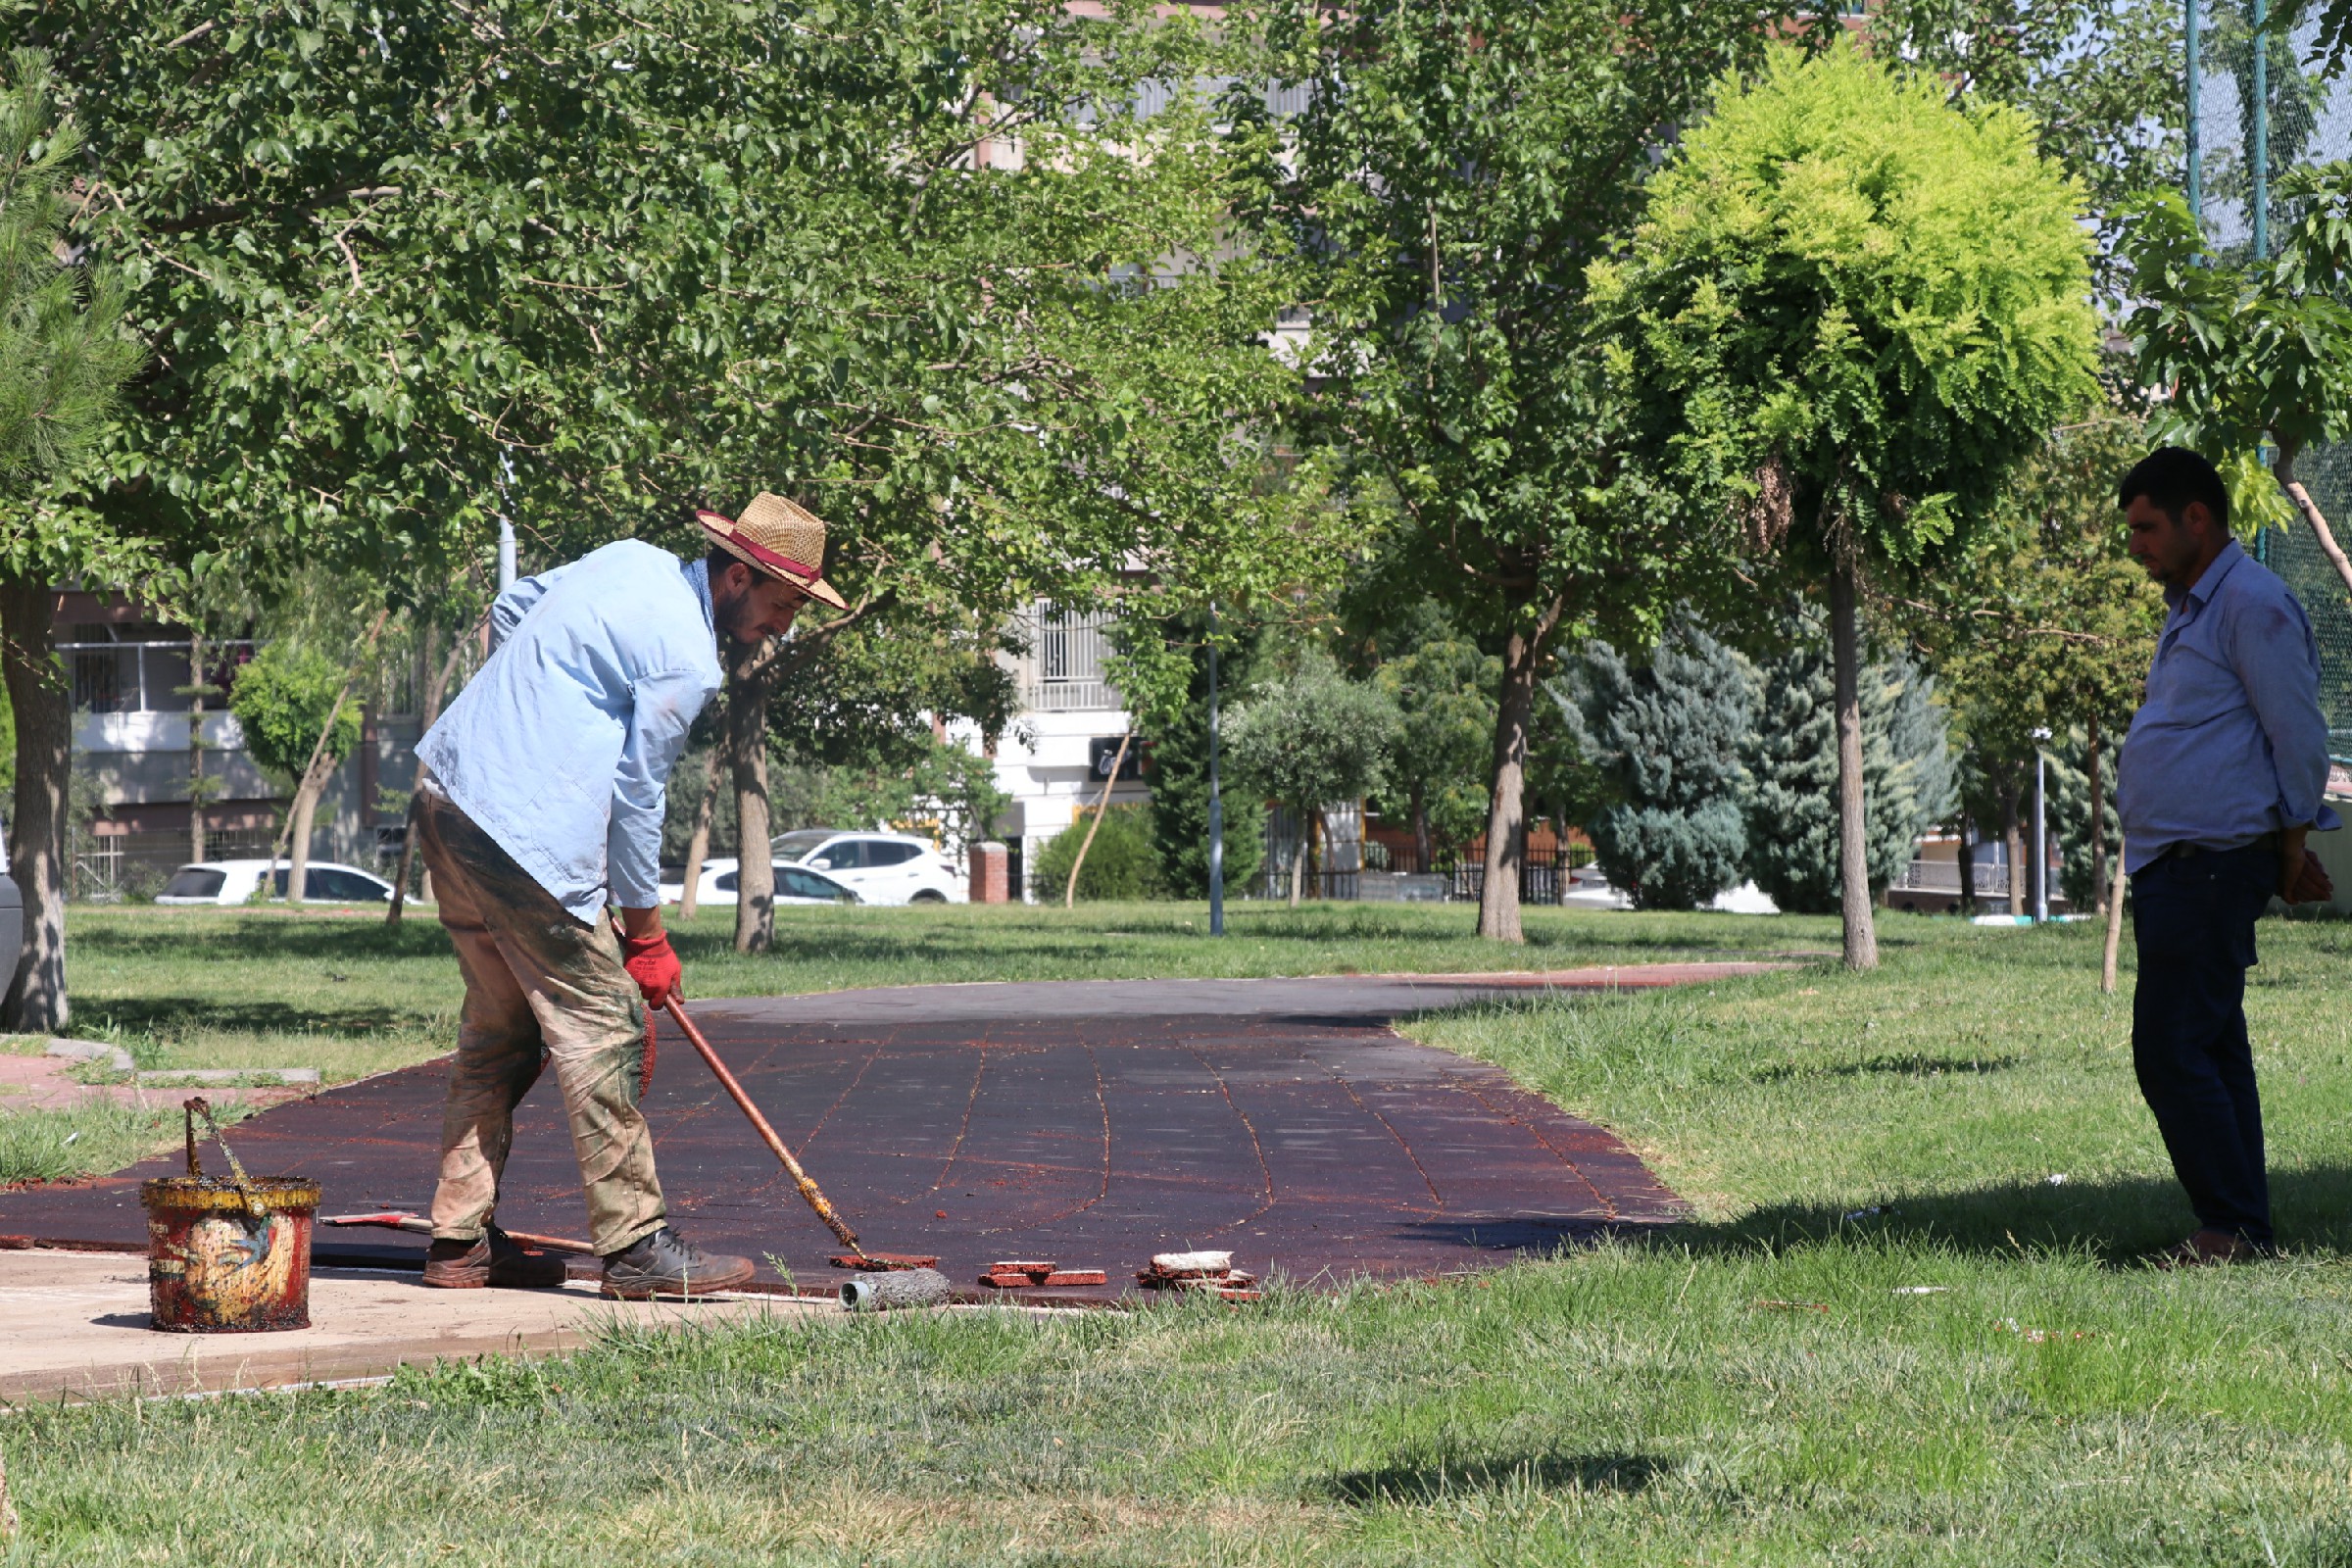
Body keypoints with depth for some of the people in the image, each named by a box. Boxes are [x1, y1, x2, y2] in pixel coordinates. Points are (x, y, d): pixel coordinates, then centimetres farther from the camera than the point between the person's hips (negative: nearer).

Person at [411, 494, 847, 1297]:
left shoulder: (633, 561, 13)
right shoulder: (686, 661, -13)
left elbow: (508, 611, 24)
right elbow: (638, 795, -9)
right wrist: (647, 936, 1)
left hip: (451, 785, 10)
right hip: (527, 833, -10)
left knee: (501, 1028, 16)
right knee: (598, 1029, -4)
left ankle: (460, 1241, 18)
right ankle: (636, 1245, -2)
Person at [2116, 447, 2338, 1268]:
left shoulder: (2252, 603, -12)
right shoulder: (2193, 608, 20)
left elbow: (2299, 737, -13)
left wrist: (2292, 850, -6)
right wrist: (2290, 848, 22)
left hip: (2212, 862, -10)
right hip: (2173, 863, 10)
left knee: (2171, 1049, -13)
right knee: (2212, 1050, 11)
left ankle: (2233, 1228, -10)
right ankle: (2237, 1232, 14)